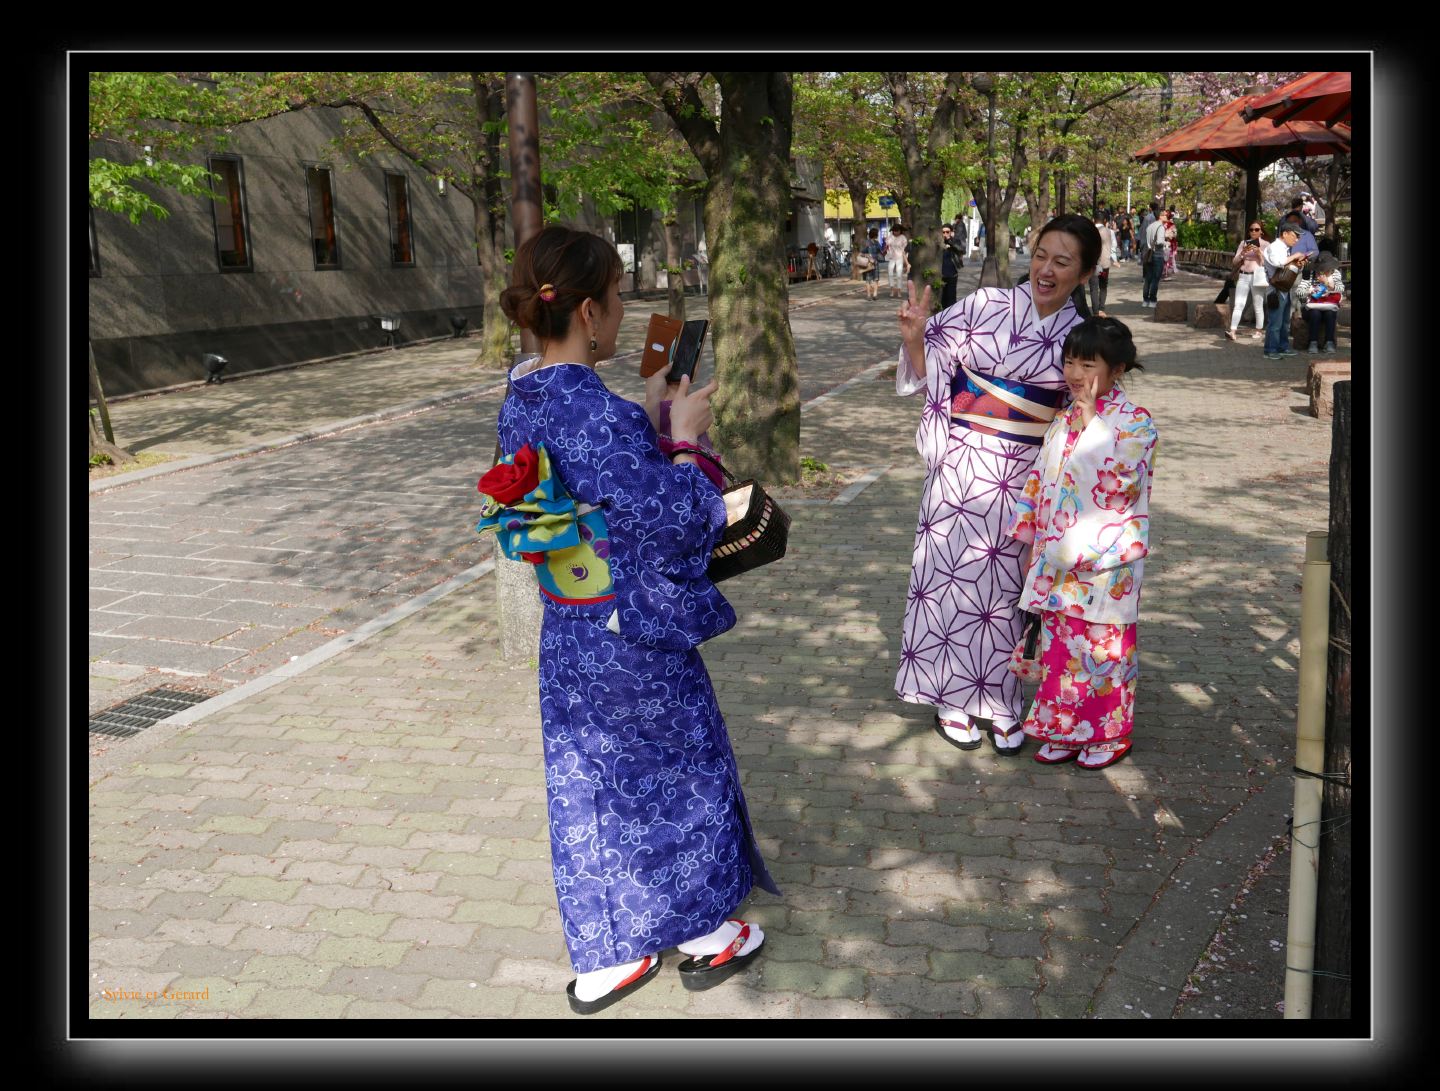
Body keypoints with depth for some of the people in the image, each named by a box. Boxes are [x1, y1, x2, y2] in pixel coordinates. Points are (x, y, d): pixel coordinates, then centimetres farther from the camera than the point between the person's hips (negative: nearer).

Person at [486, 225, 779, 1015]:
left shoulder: (521, 399, 0)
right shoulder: (598, 414, -27)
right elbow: (674, 520, -21)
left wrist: (649, 419, 11)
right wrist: (685, 437, -9)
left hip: (567, 636, 8)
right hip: (635, 635, -8)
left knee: (589, 787, 17)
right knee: (682, 771, 14)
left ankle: (603, 962, 32)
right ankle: (708, 936, 34)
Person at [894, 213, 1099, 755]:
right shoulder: (986, 305, -5)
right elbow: (933, 367, -1)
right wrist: (915, 339, -19)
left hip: (1024, 475, 2)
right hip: (962, 465, -1)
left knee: (1003, 582, 10)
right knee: (952, 572, 2)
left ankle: (998, 702, 25)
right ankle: (953, 699, 19)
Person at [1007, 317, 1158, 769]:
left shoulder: (1135, 423, -10)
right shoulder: (1063, 421, 9)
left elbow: (1121, 484, -23)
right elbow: (1038, 482, 14)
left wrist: (1094, 426, -22)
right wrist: (1032, 544, 13)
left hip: (1106, 562, -6)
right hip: (1057, 561, 6)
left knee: (1104, 646, 4)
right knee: (1059, 642, 12)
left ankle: (1109, 733, 21)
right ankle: (1064, 729, 25)